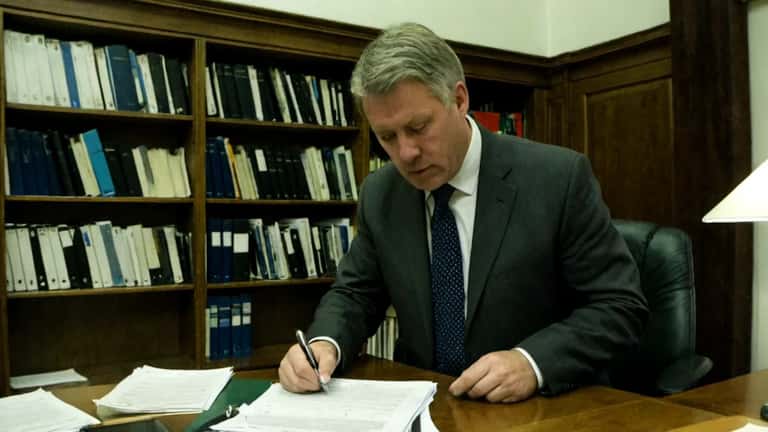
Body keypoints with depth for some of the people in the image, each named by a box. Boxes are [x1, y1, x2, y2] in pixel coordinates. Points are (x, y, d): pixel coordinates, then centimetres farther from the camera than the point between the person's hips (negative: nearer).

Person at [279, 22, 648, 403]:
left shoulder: (560, 178, -14)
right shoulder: (380, 195, 0)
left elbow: (619, 305, -11)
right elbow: (355, 293, 7)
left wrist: (532, 362, -27)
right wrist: (324, 344, -15)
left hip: (536, 408, -2)